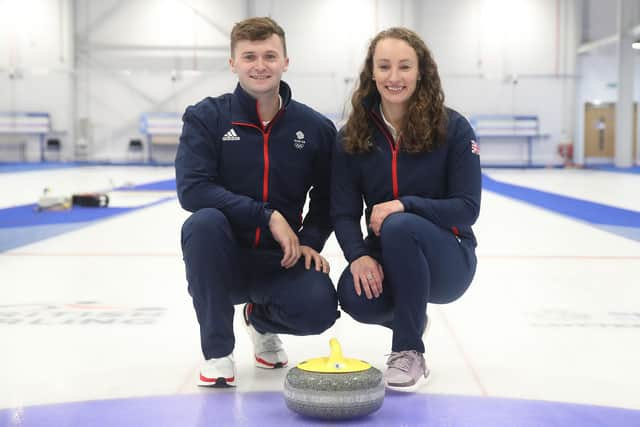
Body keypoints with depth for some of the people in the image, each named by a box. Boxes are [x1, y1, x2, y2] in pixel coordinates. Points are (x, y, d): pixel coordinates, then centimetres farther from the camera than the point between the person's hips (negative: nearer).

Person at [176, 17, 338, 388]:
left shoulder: (316, 128, -1)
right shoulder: (206, 117, -7)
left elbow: (327, 198, 9)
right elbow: (192, 189, -20)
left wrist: (309, 241, -11)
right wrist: (268, 216, -24)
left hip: (281, 259, 1)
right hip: (224, 258, -1)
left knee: (319, 308, -27)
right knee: (204, 222, -34)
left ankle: (262, 318, 14)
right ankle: (218, 351, -15)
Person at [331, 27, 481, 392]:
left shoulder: (453, 128, -10)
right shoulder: (353, 135, -2)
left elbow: (467, 208, -12)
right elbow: (344, 211, -4)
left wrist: (404, 205, -28)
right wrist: (359, 255, -25)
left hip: (446, 258, -2)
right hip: (386, 256, 3)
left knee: (399, 226, -35)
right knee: (355, 297, -31)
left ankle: (410, 352, -17)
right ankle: (411, 318, 9)